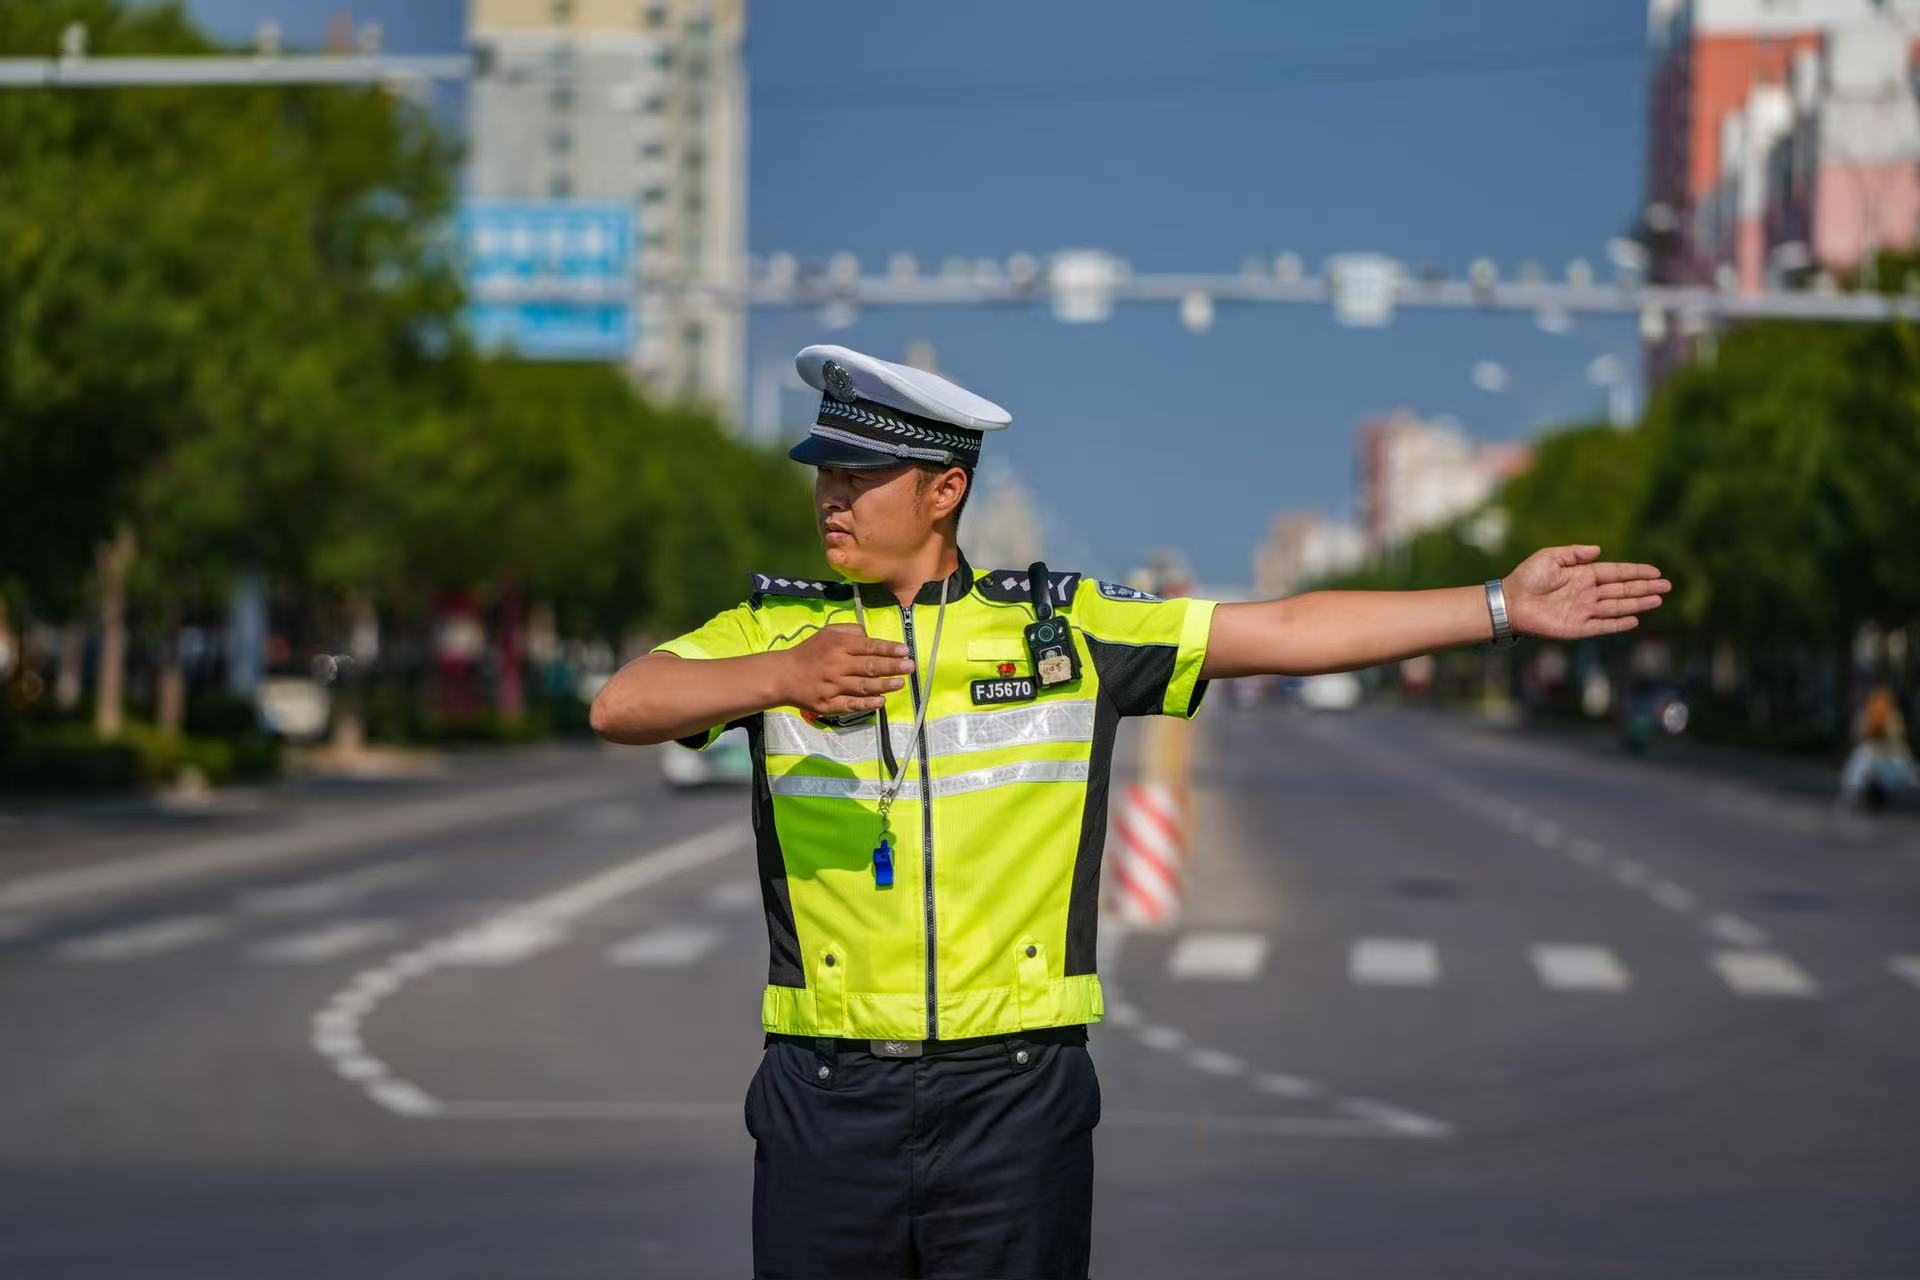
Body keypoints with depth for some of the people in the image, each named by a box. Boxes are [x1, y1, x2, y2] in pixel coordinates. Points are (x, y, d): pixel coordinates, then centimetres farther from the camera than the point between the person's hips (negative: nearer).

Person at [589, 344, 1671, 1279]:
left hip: (1015, 1099, 0)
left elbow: (1288, 632, 5)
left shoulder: (1069, 628, 6)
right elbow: (622, 705, -10)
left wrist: (1503, 607, 0)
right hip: (827, 1100, 1)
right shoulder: (773, 630, 5)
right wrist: (784, 677, -28)